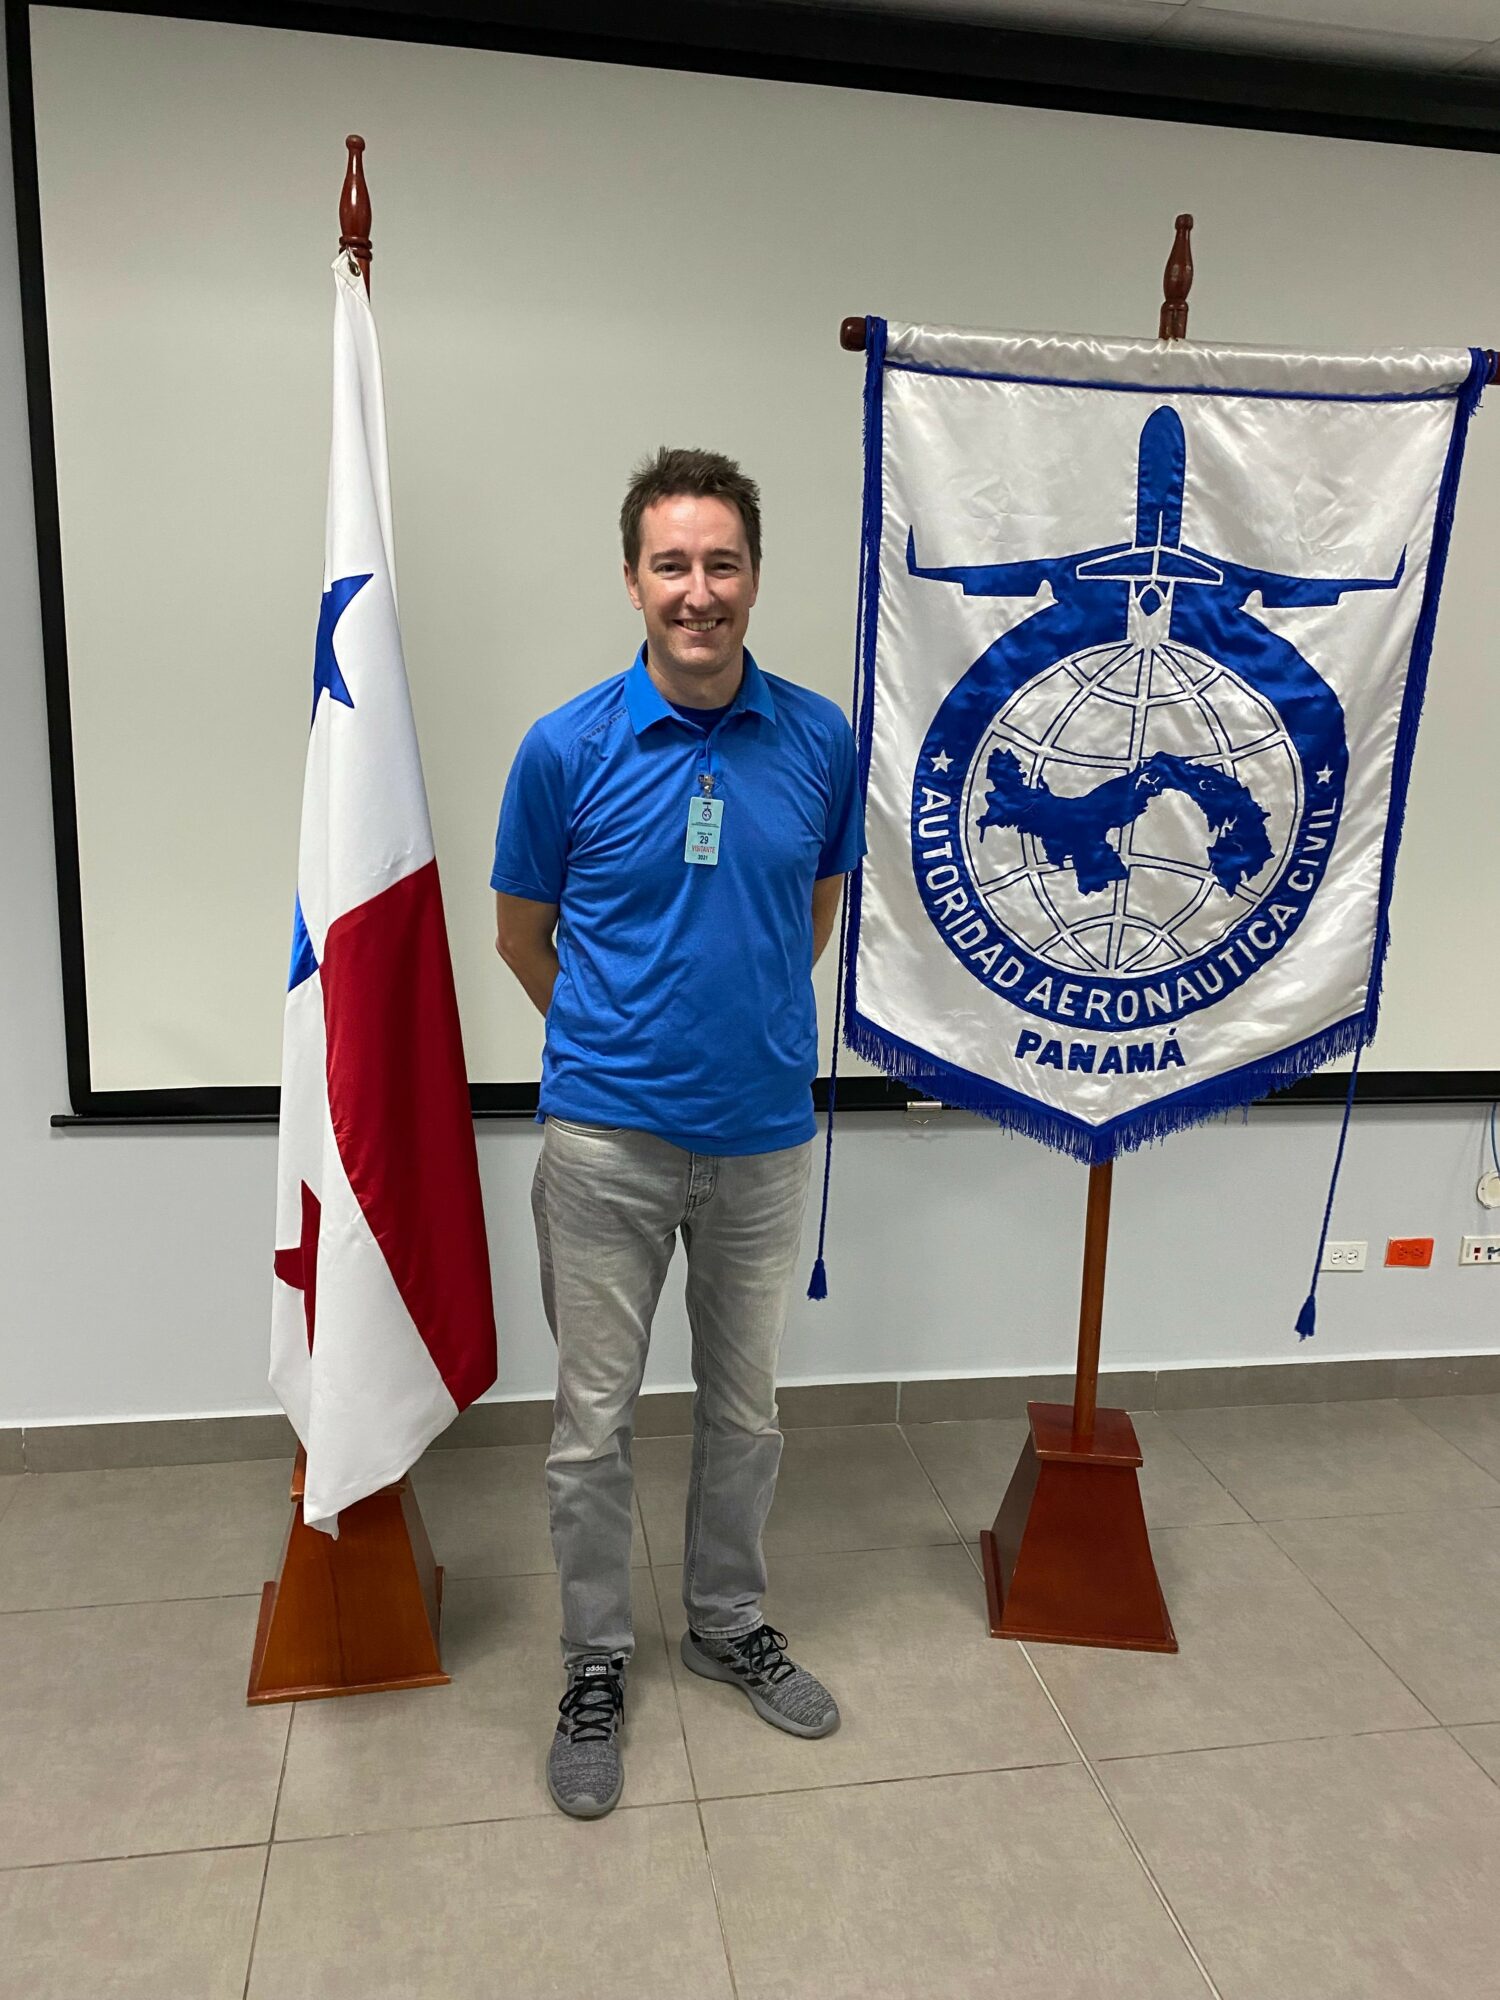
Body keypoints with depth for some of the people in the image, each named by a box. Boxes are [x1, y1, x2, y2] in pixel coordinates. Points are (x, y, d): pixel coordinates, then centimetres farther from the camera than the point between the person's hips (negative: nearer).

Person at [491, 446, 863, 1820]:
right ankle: (596, 1664, 30)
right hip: (607, 1138, -2)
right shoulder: (568, 749, -9)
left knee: (746, 1407, 17)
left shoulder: (822, 741, -3)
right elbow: (523, 935, 4)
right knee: (595, 1420, 10)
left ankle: (729, 1622, 39)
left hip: (767, 1136, 2)